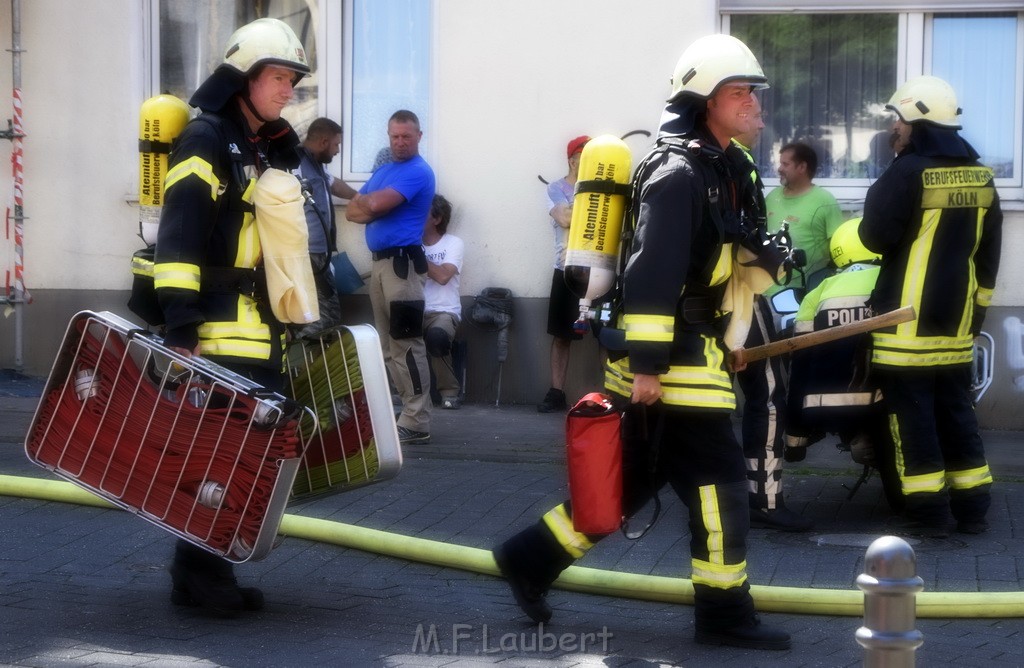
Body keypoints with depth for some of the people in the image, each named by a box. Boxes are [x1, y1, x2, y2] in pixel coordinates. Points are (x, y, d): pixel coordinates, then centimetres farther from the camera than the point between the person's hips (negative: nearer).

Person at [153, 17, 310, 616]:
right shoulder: (206, 141, -8)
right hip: (220, 329, -9)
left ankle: (207, 571, 16)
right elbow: (178, 238, -17)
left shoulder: (272, 151, 20)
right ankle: (199, 573, 1)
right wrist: (180, 325, -24)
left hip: (263, 331, 9)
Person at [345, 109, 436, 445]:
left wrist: (365, 202, 3)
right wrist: (372, 207, -8)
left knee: (406, 344, -11)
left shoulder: (418, 172, -10)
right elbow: (353, 211, 13)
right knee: (389, 343, 12)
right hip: (379, 262, 9)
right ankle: (409, 408, 18)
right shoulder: (383, 170, 19)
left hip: (402, 263, -9)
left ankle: (416, 423, -11)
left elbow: (375, 204, -20)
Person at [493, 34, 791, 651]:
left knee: (632, 479, 14)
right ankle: (724, 613, 4)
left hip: (690, 351, 10)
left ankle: (531, 559, 22)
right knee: (720, 479, -5)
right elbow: (652, 273, -23)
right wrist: (647, 365, -26)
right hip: (668, 356, -10)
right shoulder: (678, 174, -16)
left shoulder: (725, 167, 16)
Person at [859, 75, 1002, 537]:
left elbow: (877, 236, -16)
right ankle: (972, 506, 15)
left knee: (912, 410, -2)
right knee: (955, 406, 13)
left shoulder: (908, 171, -12)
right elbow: (989, 251, 15)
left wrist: (879, 200, 6)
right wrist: (977, 305, 22)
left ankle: (928, 508, -2)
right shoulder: (980, 176, 11)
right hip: (957, 318, 7)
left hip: (908, 317, -7)